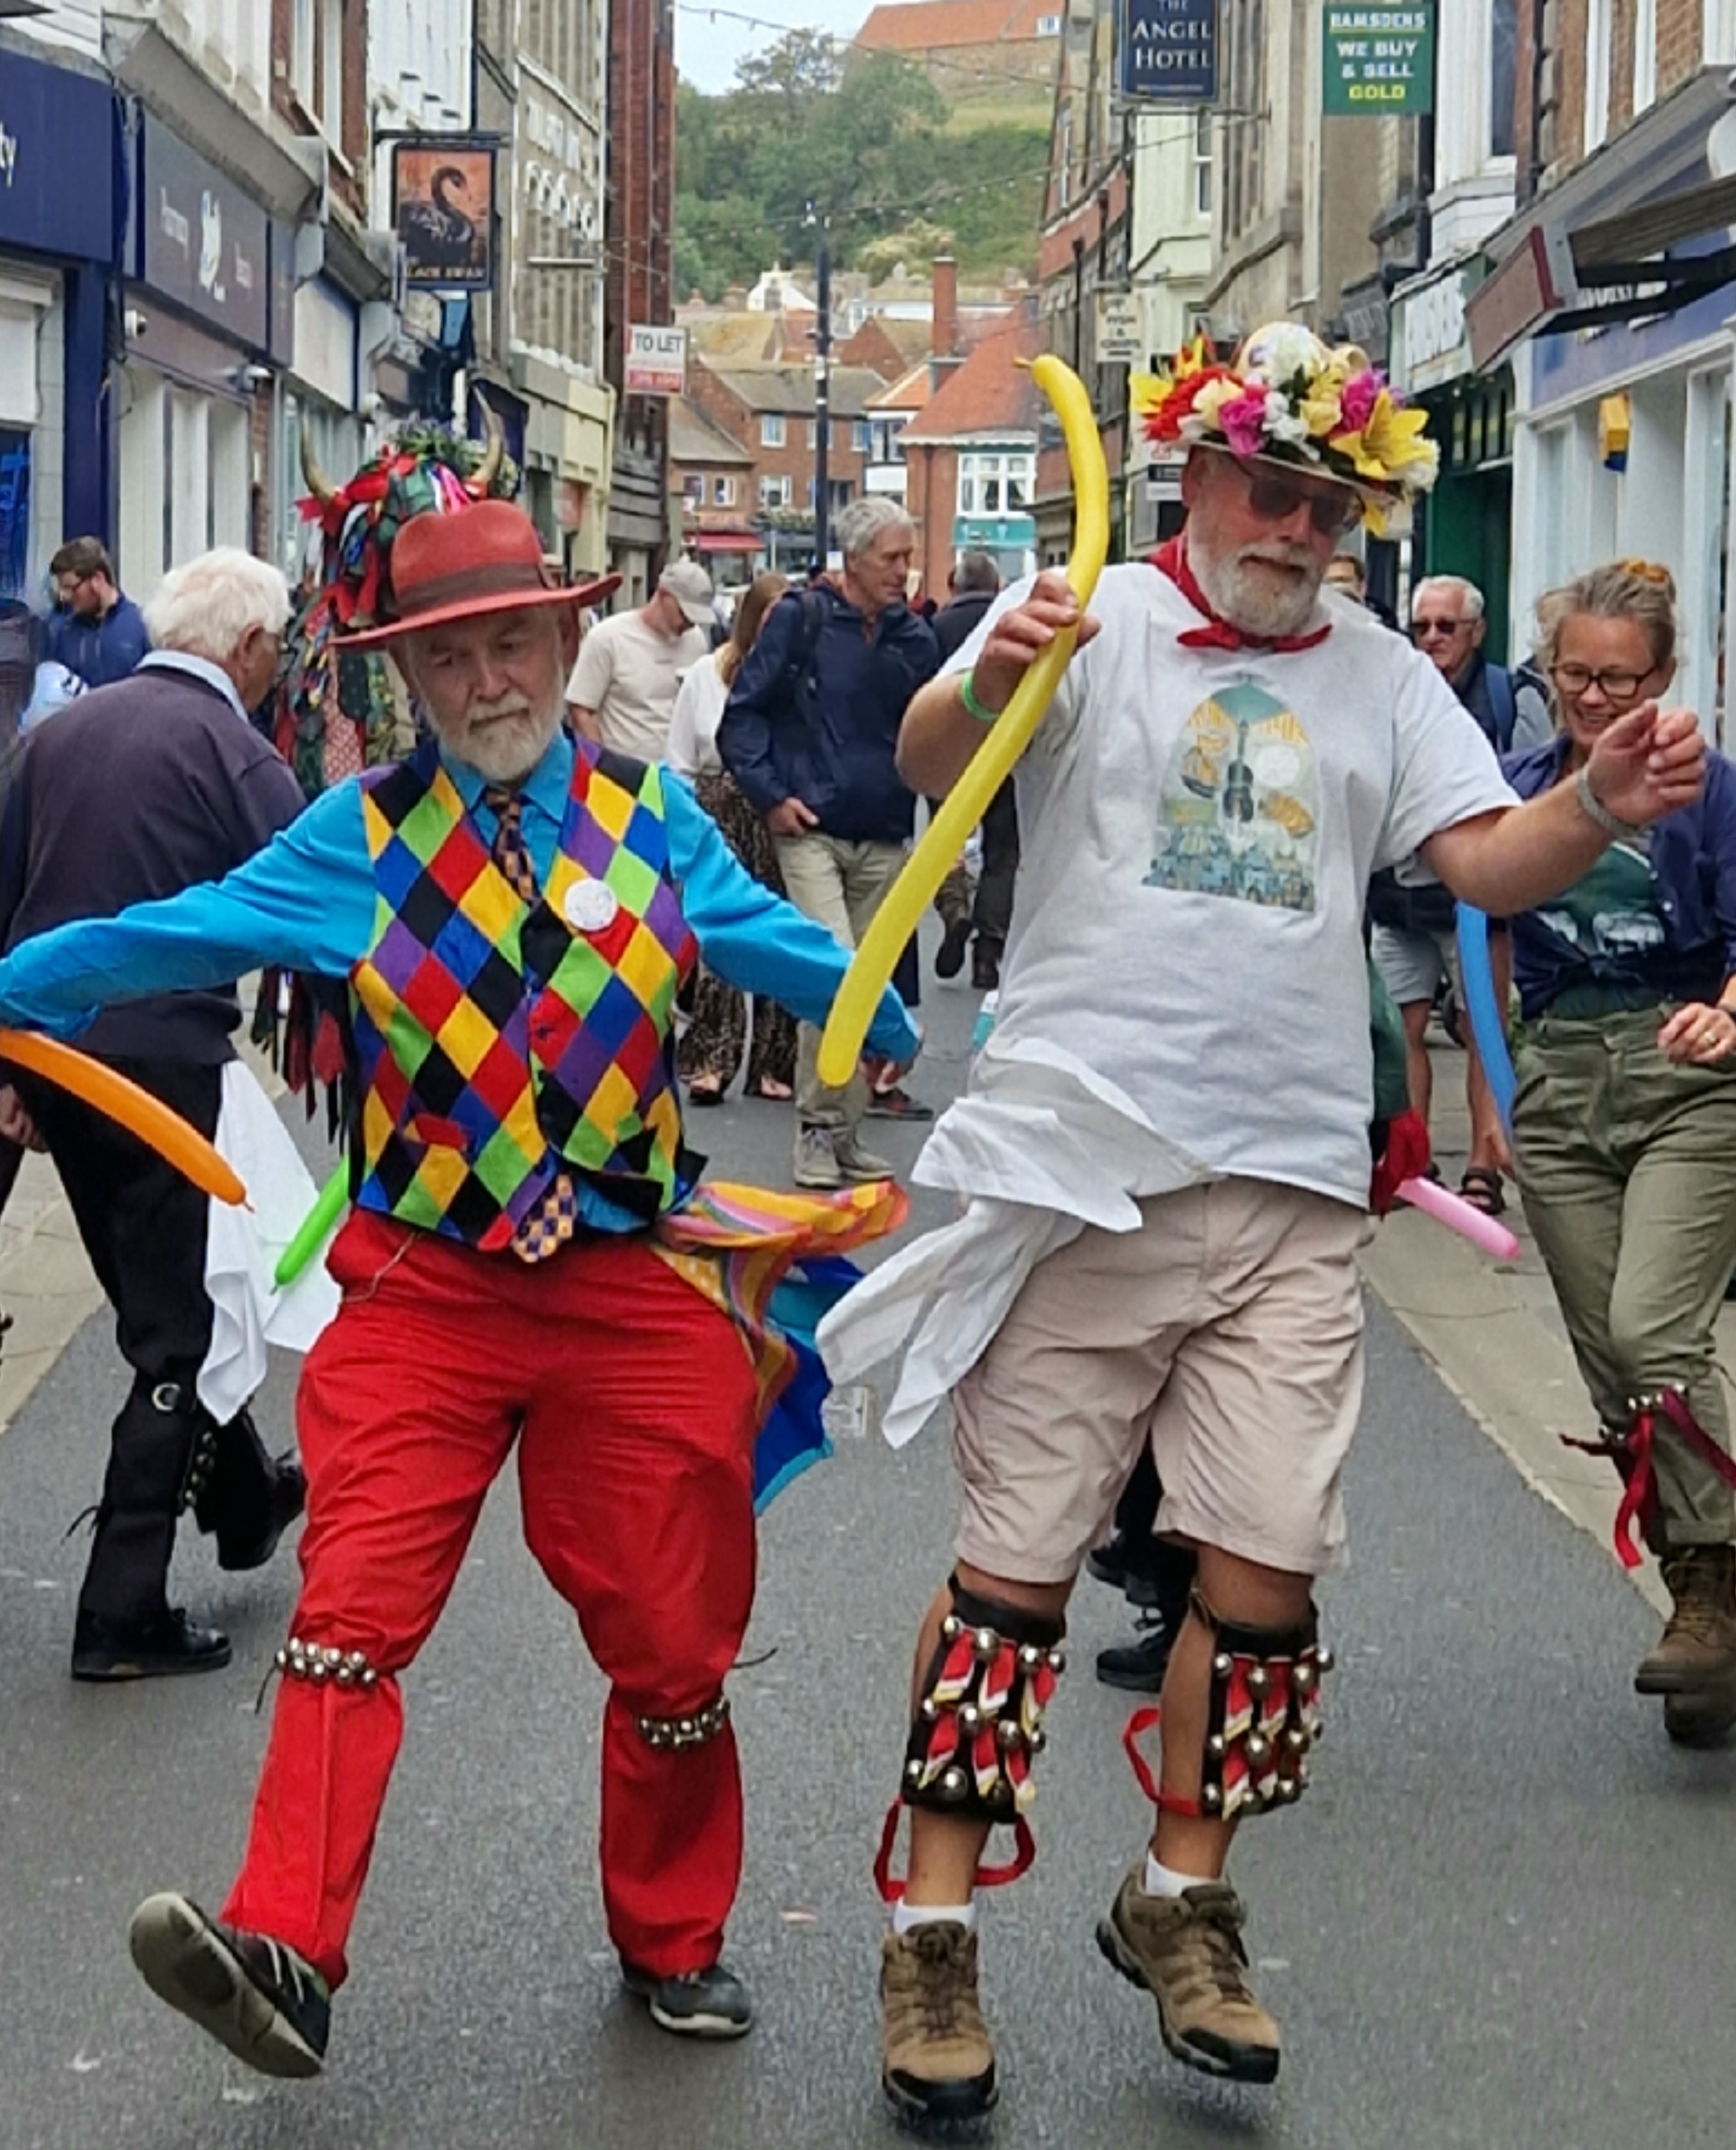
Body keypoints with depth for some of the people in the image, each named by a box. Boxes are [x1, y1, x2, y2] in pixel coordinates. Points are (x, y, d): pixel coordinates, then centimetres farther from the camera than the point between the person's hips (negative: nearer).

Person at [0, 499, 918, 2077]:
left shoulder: (655, 821, 5)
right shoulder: (362, 837, 1)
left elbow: (788, 953, 9)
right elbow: (172, 936, -1)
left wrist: (935, 1040, 5)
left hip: (635, 1286, 1)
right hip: (420, 1286, -1)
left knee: (669, 1638, 8)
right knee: (355, 1608, -13)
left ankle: (675, 1942, 27)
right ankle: (286, 1954, -18)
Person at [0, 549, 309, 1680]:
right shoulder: (234, 753, -13)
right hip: (165, 1063, -7)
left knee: (161, 1300, 23)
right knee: (179, 1331, 2)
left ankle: (244, 1497, 43)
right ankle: (124, 1610, 2)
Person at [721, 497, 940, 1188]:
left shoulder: (914, 639, 9)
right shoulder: (801, 620, -4)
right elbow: (743, 713, 0)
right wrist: (770, 795, -8)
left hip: (884, 843, 5)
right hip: (812, 832, -5)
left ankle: (845, 1131, 18)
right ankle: (817, 1128, -7)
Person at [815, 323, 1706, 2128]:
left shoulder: (1381, 678, 13)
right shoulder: (1093, 620, 0)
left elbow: (1486, 866, 7)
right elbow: (928, 766, -13)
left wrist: (1599, 807, -14)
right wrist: (987, 688, -36)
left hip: (1290, 1195, 4)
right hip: (1082, 1172, -4)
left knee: (1268, 1568, 4)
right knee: (1016, 1563, 1)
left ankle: (1181, 1904, 23)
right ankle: (932, 1933, 10)